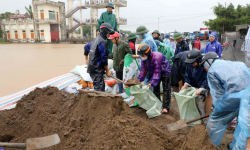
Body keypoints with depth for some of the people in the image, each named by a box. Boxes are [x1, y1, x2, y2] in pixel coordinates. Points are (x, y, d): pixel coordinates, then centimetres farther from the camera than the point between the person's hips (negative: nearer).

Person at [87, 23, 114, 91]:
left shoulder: (96, 40, 17)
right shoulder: (103, 42, -15)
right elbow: (104, 58, -16)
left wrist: (86, 59, 36)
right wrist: (107, 71, -8)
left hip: (92, 67, 10)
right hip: (97, 70, -10)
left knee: (102, 86, 17)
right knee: (99, 89, -9)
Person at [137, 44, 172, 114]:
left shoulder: (156, 57, -37)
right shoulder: (144, 59, -13)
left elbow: (157, 72, -36)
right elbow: (143, 70, -8)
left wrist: (151, 83, -42)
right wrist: (138, 80, -19)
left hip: (165, 72, -8)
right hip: (156, 72, 8)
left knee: (166, 90, -4)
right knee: (156, 89, 13)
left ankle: (166, 107, 0)